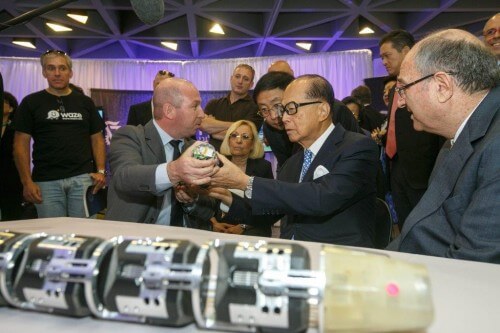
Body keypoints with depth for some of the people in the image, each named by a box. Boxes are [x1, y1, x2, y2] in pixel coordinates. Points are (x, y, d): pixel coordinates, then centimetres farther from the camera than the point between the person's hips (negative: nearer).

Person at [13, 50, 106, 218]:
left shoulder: (85, 102, 12)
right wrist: (27, 181, -7)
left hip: (82, 178, 1)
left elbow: (97, 139, 11)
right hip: (46, 182, -1)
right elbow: (21, 144, 3)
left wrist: (100, 171, -3)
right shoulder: (31, 103, 7)